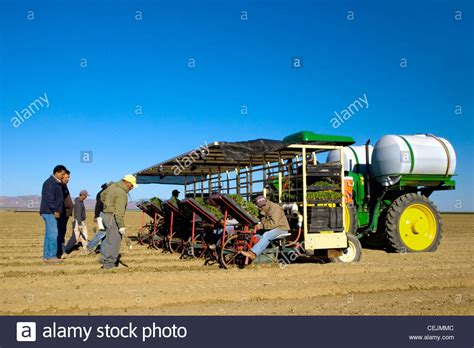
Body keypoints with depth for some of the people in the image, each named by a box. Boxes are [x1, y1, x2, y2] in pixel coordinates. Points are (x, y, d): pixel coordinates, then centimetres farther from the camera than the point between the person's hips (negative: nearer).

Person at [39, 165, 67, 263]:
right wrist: (55, 211, -17)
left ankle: (46, 256, 15)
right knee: (53, 234, -10)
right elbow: (49, 199, -20)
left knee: (49, 234, 11)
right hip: (50, 212, -10)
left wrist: (57, 211, 16)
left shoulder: (56, 183, 18)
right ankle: (51, 256, -8)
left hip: (52, 213, 10)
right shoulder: (50, 183, -13)